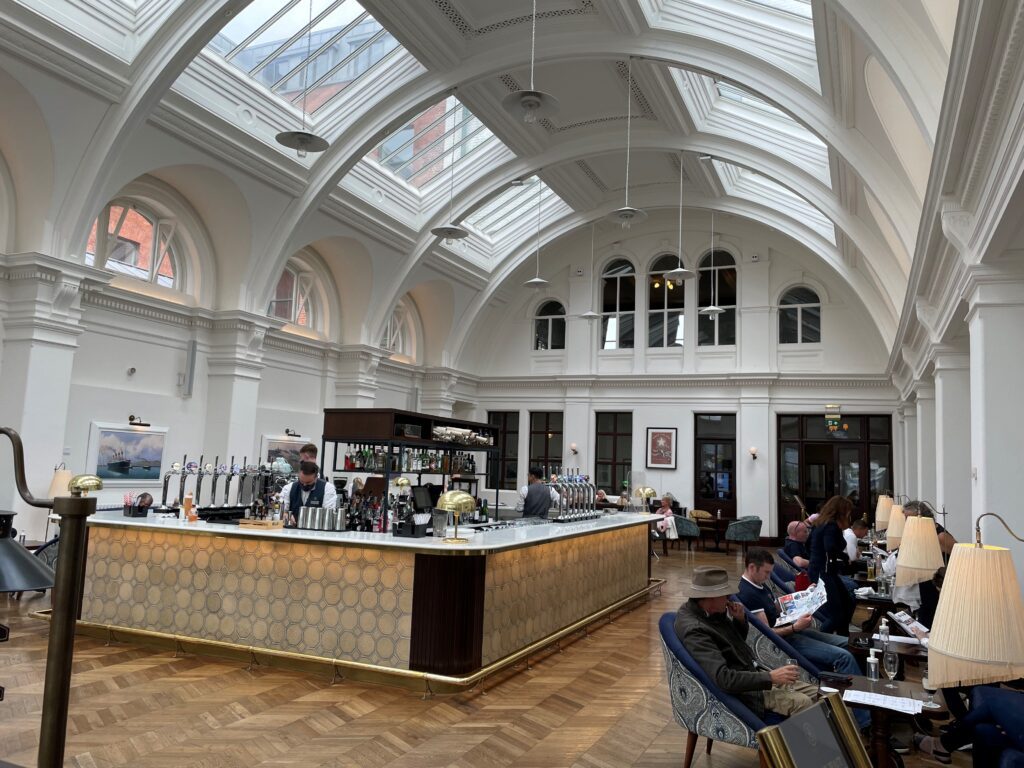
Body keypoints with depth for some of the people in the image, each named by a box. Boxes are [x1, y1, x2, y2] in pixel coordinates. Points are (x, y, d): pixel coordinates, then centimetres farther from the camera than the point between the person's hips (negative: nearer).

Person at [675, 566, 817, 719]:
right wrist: (770, 677, -27)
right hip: (741, 689, -9)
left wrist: (740, 619, -3)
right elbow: (724, 678, -31)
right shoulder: (693, 629, -26)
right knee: (802, 703, -21)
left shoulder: (716, 613, 2)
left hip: (755, 673, 9)